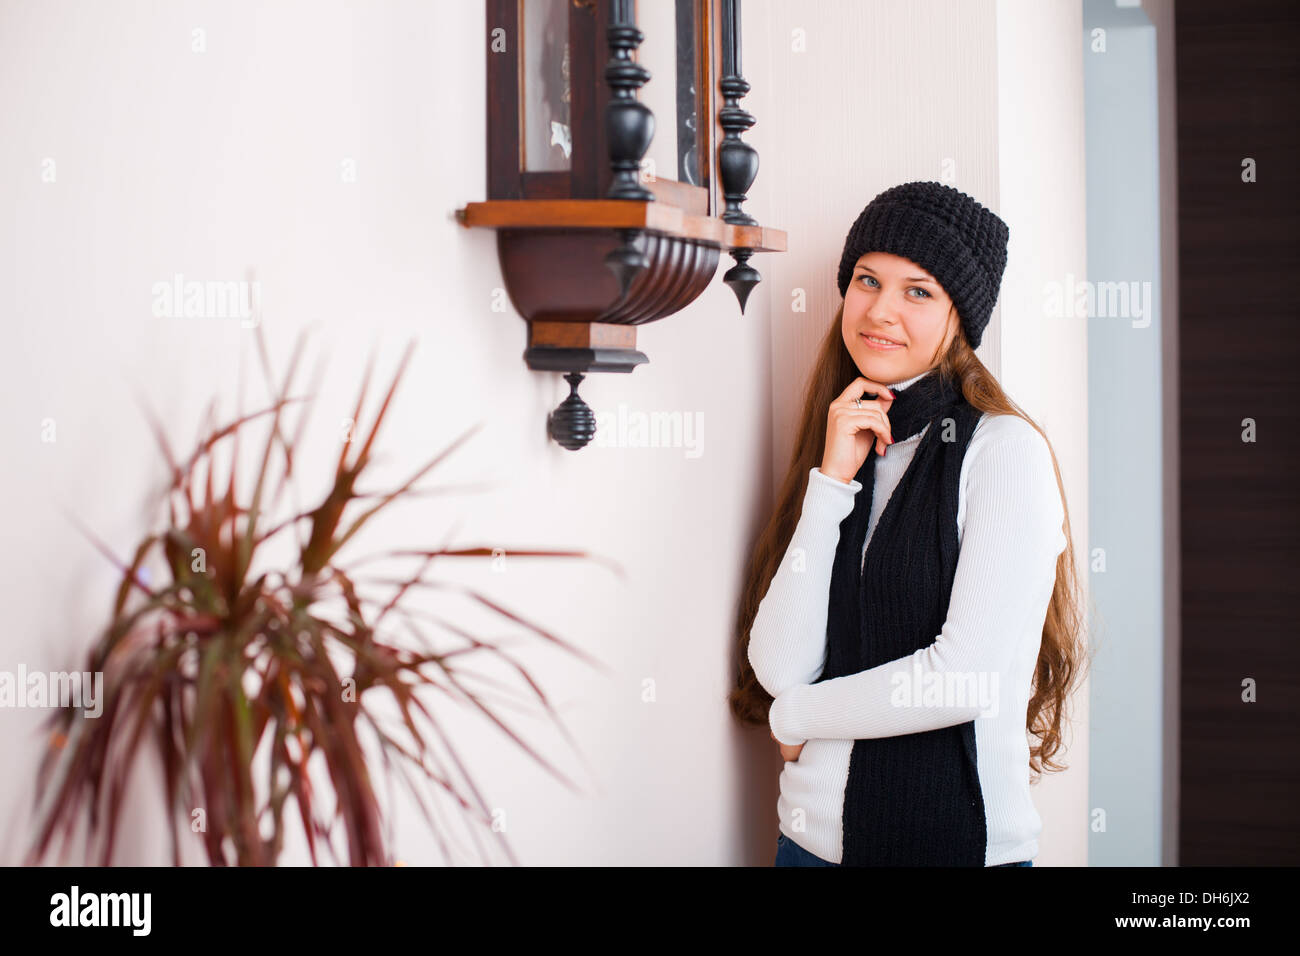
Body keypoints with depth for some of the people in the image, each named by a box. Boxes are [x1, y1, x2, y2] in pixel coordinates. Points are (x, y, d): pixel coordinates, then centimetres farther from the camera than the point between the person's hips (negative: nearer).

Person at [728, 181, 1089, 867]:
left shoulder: (1005, 449, -9)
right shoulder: (842, 448, 7)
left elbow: (971, 675, -18)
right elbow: (779, 668, -5)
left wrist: (797, 715, -5)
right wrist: (833, 479, -10)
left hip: (958, 837, -5)